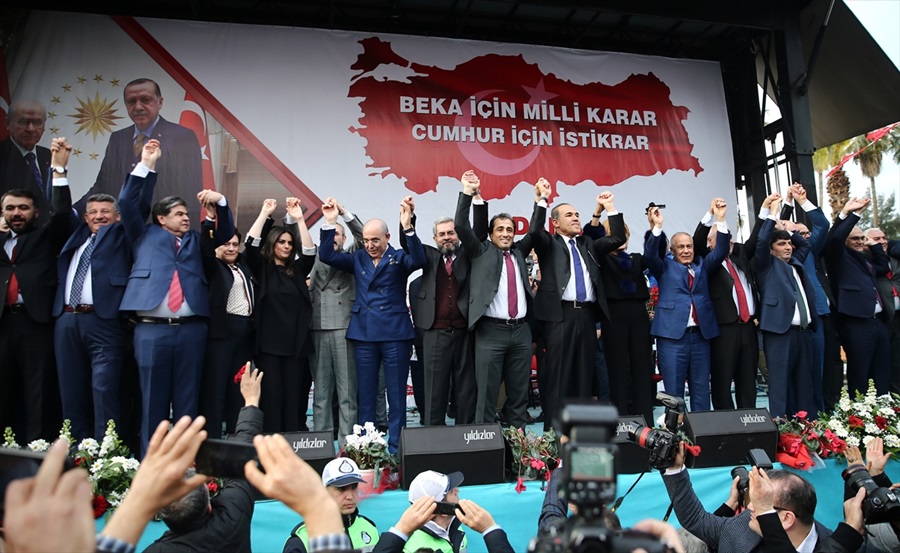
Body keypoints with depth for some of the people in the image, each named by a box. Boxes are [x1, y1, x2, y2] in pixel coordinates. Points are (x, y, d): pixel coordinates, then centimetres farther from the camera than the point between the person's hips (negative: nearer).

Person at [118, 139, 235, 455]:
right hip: (151, 330, -2)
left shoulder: (195, 239, 21)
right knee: (153, 400, 3)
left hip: (191, 329, 2)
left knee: (187, 400, 6)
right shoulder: (145, 235, 14)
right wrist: (146, 165, 2)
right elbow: (128, 203, 6)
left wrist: (220, 202, 1)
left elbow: (226, 234, 16)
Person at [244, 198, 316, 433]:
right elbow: (251, 245, -8)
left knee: (294, 397, 4)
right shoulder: (261, 268, 6)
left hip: (296, 343, 3)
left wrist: (299, 219, -8)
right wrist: (265, 213, -10)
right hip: (269, 343, -3)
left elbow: (309, 252, -1)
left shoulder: (297, 270, 13)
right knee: (271, 396, -3)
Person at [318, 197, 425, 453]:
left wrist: (408, 228, -30)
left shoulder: (399, 258, 1)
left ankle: (396, 447, 11)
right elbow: (326, 256, 4)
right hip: (363, 334, 3)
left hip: (395, 334, -3)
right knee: (365, 394, 10)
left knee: (396, 394, 3)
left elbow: (419, 260, -18)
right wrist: (330, 223, -6)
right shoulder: (358, 258, 11)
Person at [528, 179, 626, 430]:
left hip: (587, 315, 5)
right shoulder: (549, 244, 7)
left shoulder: (588, 244, 21)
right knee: (557, 375, -4)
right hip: (560, 315, -5)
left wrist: (610, 208, 11)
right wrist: (542, 199, -12)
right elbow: (534, 231, -14)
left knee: (584, 375, 7)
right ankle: (553, 429, 0)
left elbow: (618, 238, 15)